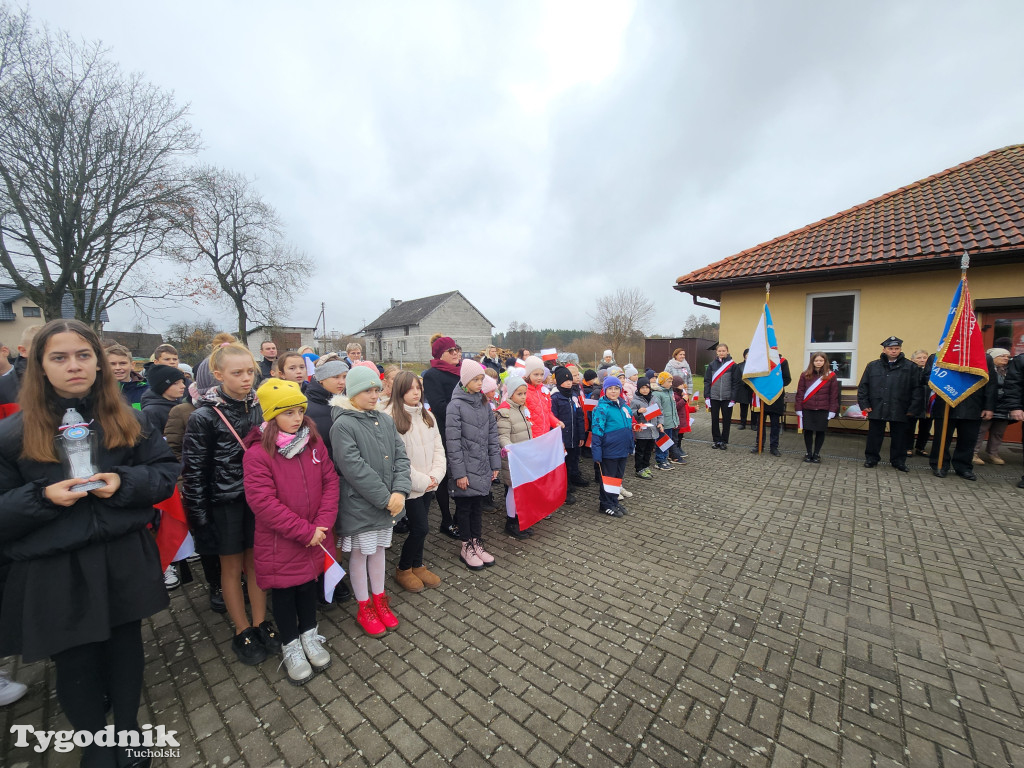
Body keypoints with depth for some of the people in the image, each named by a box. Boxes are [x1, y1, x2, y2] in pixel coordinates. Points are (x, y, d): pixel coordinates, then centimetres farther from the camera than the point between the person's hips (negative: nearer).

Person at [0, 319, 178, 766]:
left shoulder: (125, 420, 0)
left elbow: (166, 471, 0)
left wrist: (124, 483, -16)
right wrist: (42, 498, -20)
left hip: (123, 563, 1)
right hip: (54, 573, -1)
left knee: (125, 650, 18)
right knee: (75, 666, 15)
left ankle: (127, 728, 43)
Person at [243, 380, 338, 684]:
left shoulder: (313, 443, -4)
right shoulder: (257, 453, -18)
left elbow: (330, 481, -3)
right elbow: (263, 502, -22)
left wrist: (322, 523, -13)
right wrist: (304, 531, -20)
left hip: (313, 538, 4)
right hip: (278, 542, -4)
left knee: (308, 584, 21)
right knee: (284, 591, 16)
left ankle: (309, 635, 43)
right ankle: (290, 646, 38)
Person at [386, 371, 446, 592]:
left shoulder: (427, 415, 8)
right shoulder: (390, 417, -15)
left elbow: (438, 447, 8)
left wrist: (435, 475, -6)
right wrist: (421, 480, -14)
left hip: (428, 483, 6)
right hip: (409, 485, -6)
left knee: (418, 527, 15)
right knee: (421, 527, -1)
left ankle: (417, 566, 35)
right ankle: (403, 570, 23)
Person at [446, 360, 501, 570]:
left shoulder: (484, 403, 6)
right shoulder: (456, 405, -11)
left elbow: (492, 433, 8)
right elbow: (453, 442, -13)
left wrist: (495, 463, 5)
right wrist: (459, 473, -14)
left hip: (482, 466, 5)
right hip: (466, 467, -5)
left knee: (478, 505, 15)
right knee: (464, 506, 9)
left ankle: (477, 543, 30)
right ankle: (466, 547, 25)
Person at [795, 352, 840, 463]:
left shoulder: (831, 376, 2)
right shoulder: (805, 375, 3)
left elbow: (834, 395, 2)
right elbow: (800, 393, 3)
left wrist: (832, 410, -3)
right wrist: (799, 409, -1)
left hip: (823, 410, 0)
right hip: (807, 409, 0)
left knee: (820, 431, 6)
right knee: (808, 431, 3)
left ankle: (816, 454, 20)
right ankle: (809, 453, 17)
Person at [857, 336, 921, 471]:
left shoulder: (910, 367, 4)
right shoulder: (873, 366, 5)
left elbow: (917, 388, 2)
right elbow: (863, 386, 6)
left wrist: (913, 408, -3)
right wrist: (864, 404, -1)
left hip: (899, 410, 0)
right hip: (877, 408, 0)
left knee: (899, 437, 10)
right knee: (875, 435, 8)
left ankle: (898, 460, 23)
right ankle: (871, 458, 18)